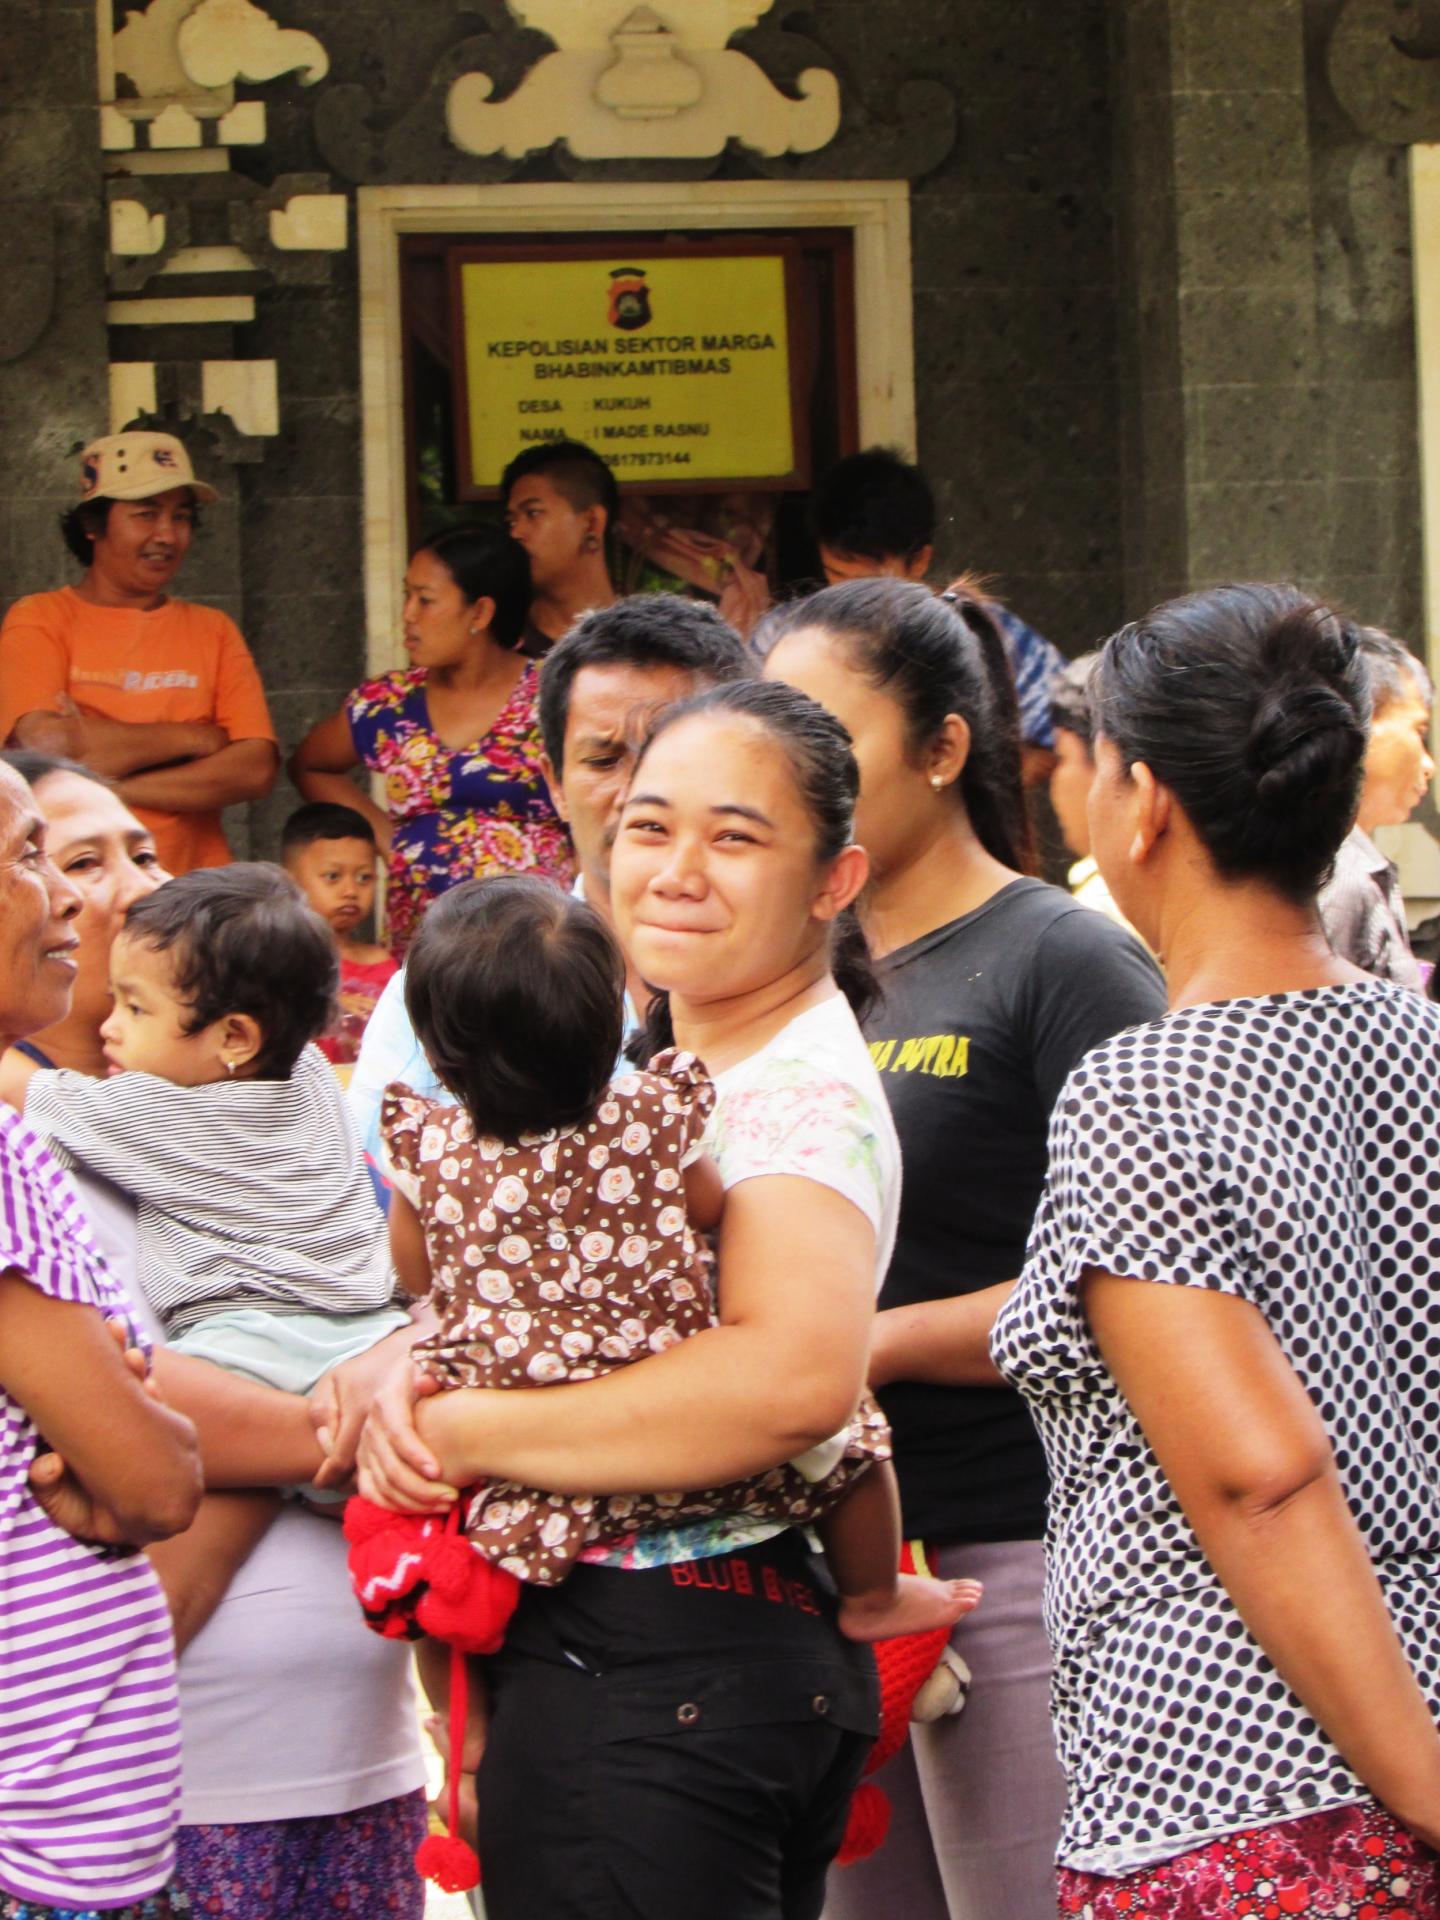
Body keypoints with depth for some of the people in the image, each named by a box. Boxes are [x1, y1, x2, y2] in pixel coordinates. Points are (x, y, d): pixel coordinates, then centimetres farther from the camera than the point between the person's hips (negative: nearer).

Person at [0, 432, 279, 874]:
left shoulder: (212, 630, 14)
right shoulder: (39, 619, 6)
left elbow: (256, 768, 1)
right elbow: (45, 745, -11)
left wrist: (104, 787, -8)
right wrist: (194, 738, -3)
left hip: (193, 885, 2)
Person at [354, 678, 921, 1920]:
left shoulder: (801, 1093, -17)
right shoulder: (666, 1066, 13)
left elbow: (797, 1374, -34)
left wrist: (466, 1432, -24)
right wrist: (410, 1378, -8)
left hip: (656, 1679, -9)